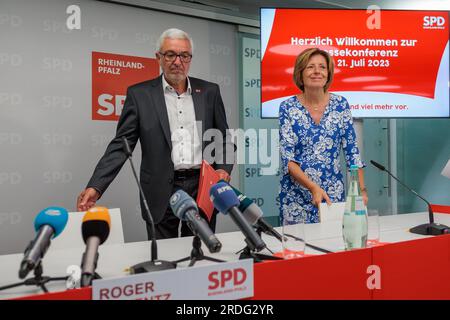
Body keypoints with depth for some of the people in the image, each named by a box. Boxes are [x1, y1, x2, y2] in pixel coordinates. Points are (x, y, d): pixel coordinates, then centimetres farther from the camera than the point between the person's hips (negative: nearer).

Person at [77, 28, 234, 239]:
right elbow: (120, 145, -1)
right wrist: (95, 187, -11)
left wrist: (223, 168, -6)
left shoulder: (209, 91, 7)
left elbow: (224, 138, 12)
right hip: (162, 193, -1)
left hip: (204, 188, 2)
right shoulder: (140, 94, 1)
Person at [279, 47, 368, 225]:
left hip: (334, 192, 2)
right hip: (297, 194, -1)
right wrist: (313, 187, -22)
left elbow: (352, 151, 3)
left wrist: (362, 189, -4)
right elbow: (287, 157, -11)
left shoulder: (340, 104, 1)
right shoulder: (288, 107, -5)